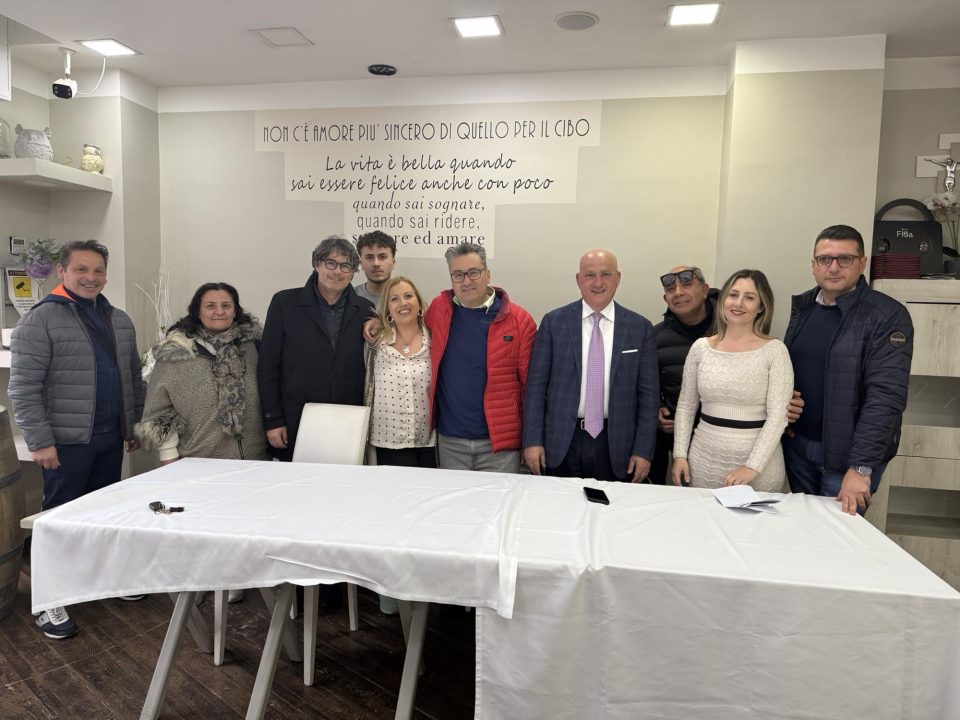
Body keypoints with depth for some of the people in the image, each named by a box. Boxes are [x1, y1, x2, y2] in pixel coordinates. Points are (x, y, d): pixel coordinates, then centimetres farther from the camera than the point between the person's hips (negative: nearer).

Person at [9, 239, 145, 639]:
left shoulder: (119, 321, 11)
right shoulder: (40, 319, -9)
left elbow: (133, 377, 17)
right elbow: (23, 387, -13)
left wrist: (136, 425, 15)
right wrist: (39, 441, -16)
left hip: (111, 438, 6)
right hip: (67, 441, -6)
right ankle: (49, 601, 15)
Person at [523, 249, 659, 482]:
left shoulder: (640, 327, 2)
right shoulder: (553, 322, 0)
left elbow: (648, 393, 2)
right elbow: (536, 385, 0)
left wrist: (643, 450, -2)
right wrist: (532, 440, -5)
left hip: (615, 445, 1)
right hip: (561, 443, 0)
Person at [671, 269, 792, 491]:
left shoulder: (775, 350, -6)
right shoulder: (701, 347, 2)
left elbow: (777, 415, -10)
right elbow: (685, 406, 7)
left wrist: (752, 467, -17)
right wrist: (680, 454, 0)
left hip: (758, 459, -2)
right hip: (705, 459, 3)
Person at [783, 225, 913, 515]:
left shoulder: (888, 316, -12)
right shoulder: (802, 307, 5)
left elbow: (886, 396, -19)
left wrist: (860, 467, -24)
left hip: (849, 452, -5)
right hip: (797, 445, 5)